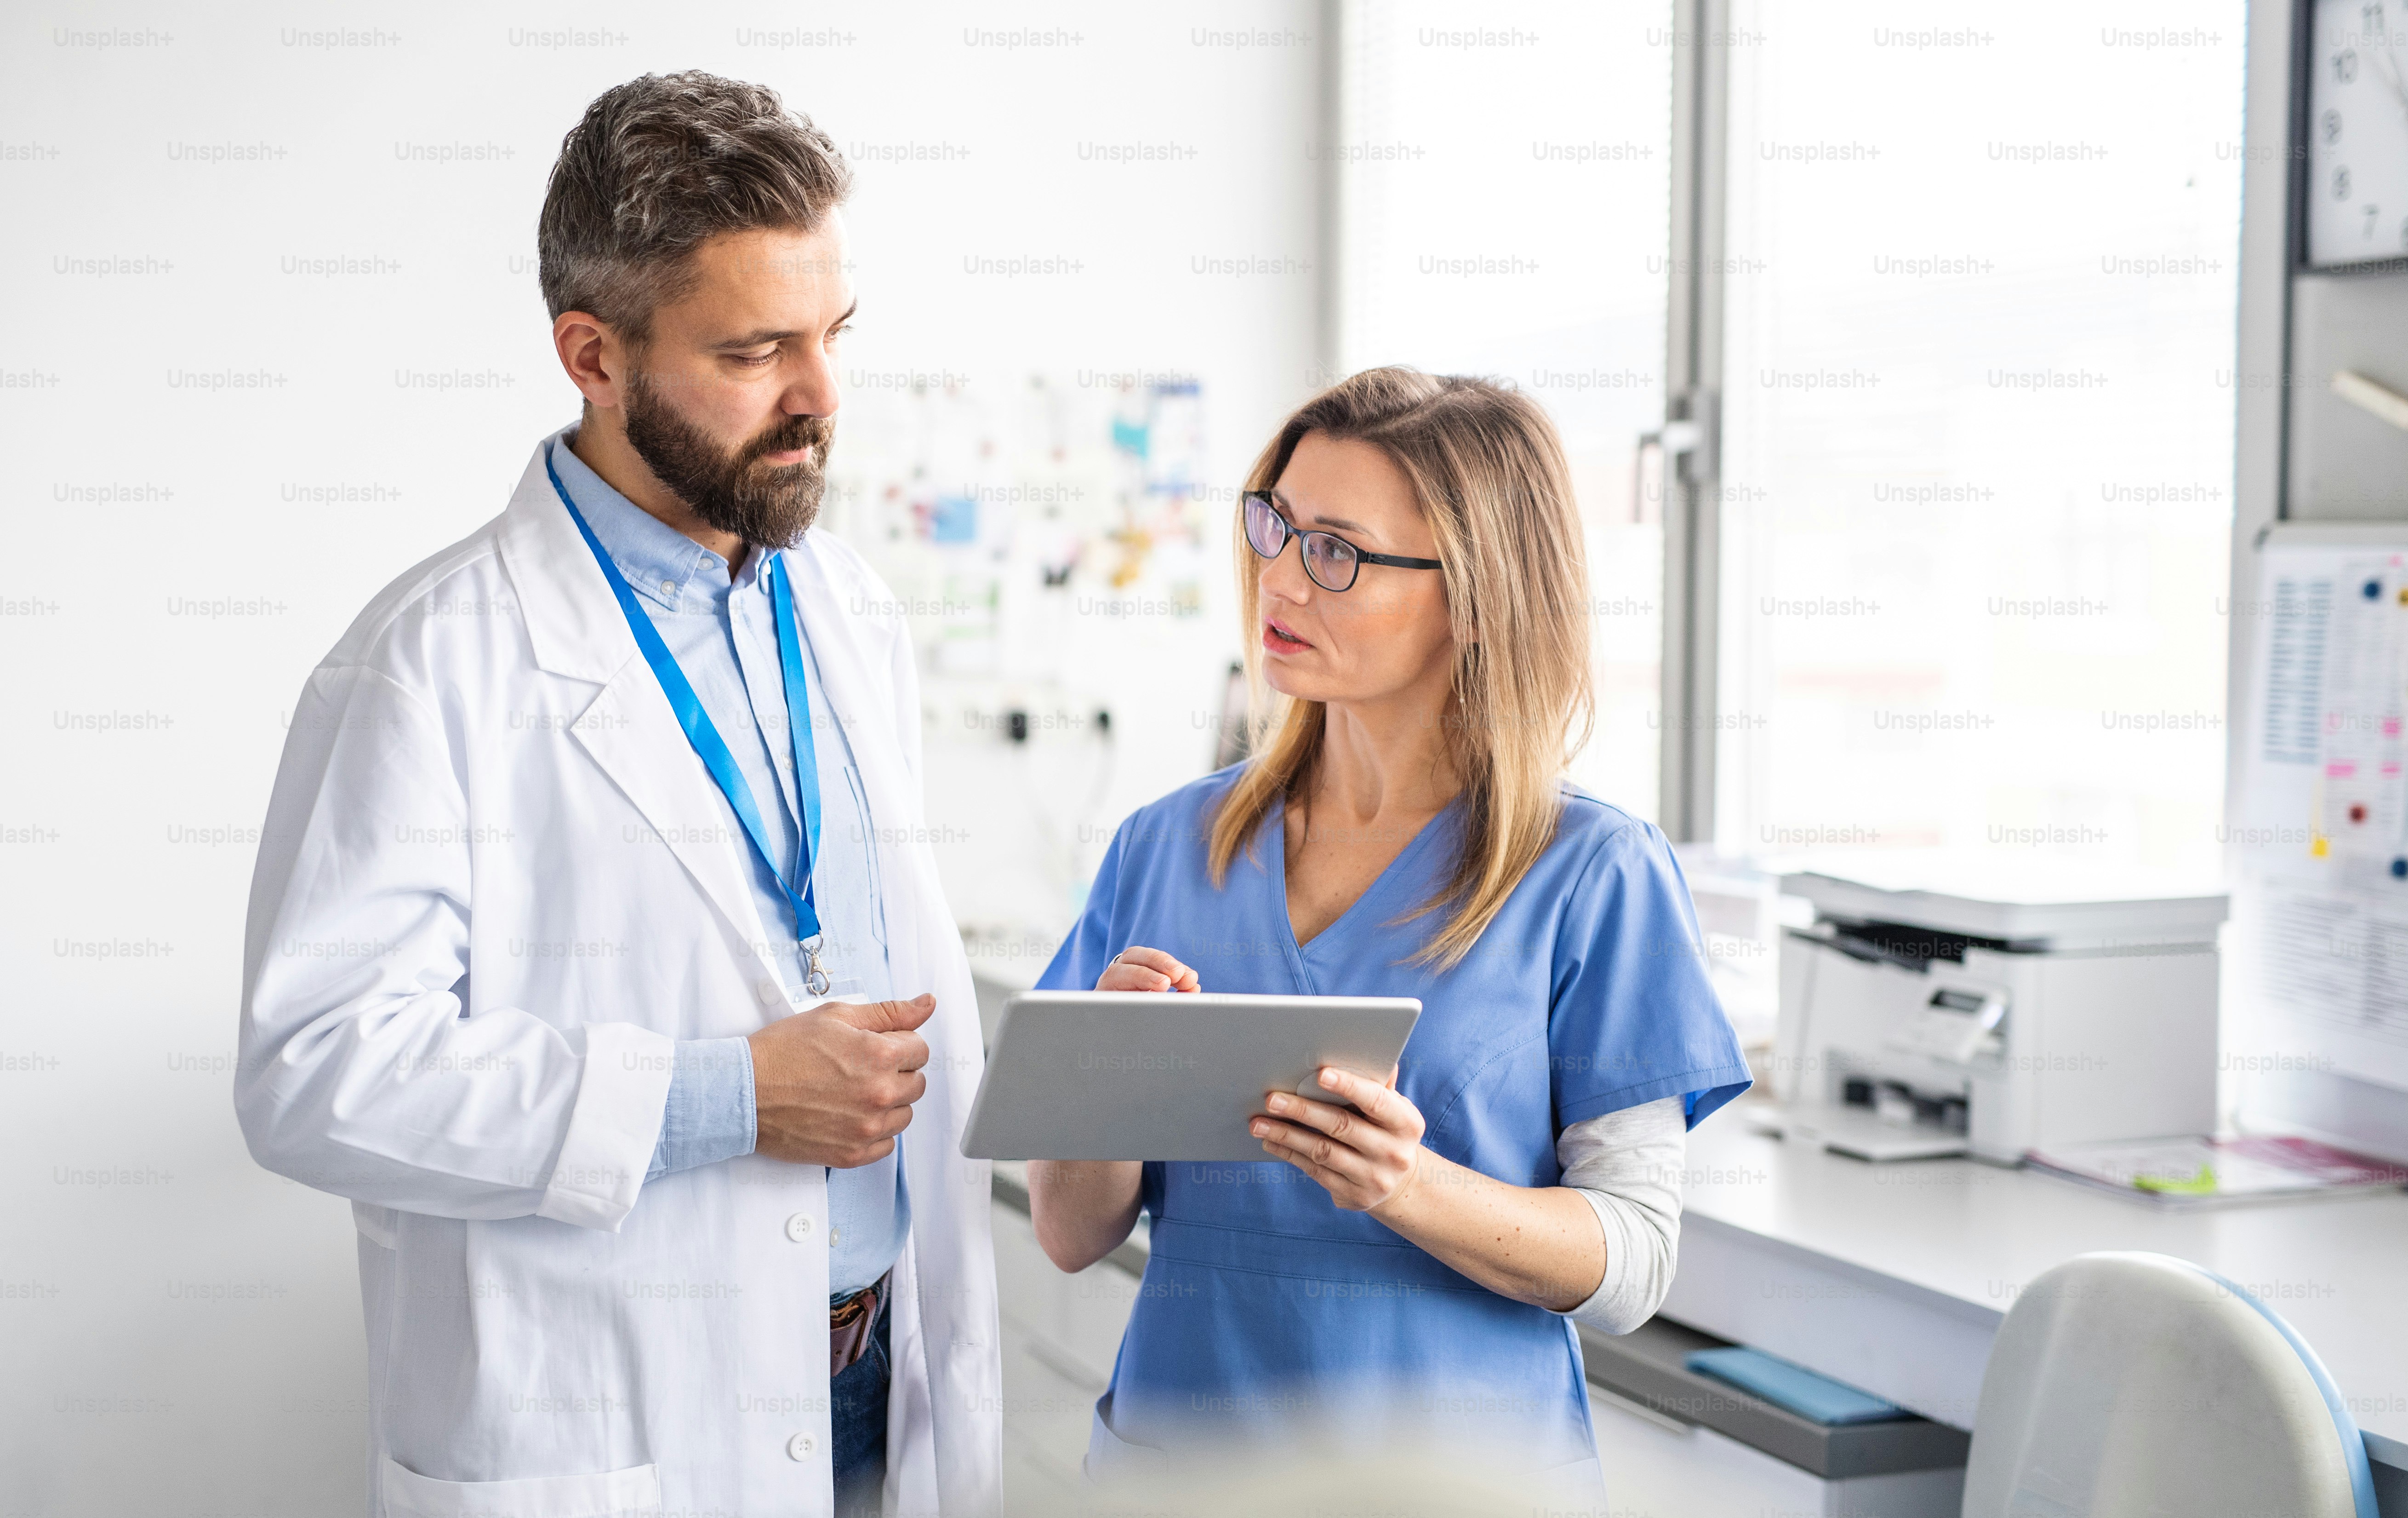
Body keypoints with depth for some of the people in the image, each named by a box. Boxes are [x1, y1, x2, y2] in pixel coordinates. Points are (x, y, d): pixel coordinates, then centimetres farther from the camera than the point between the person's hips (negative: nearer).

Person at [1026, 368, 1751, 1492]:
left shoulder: (1593, 878, -8)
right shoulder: (1165, 848, 2)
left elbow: (1631, 1265, -10)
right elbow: (1072, 1235, 1)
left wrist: (1410, 1188, -25)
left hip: (1460, 1454, -3)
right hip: (1174, 1438, 3)